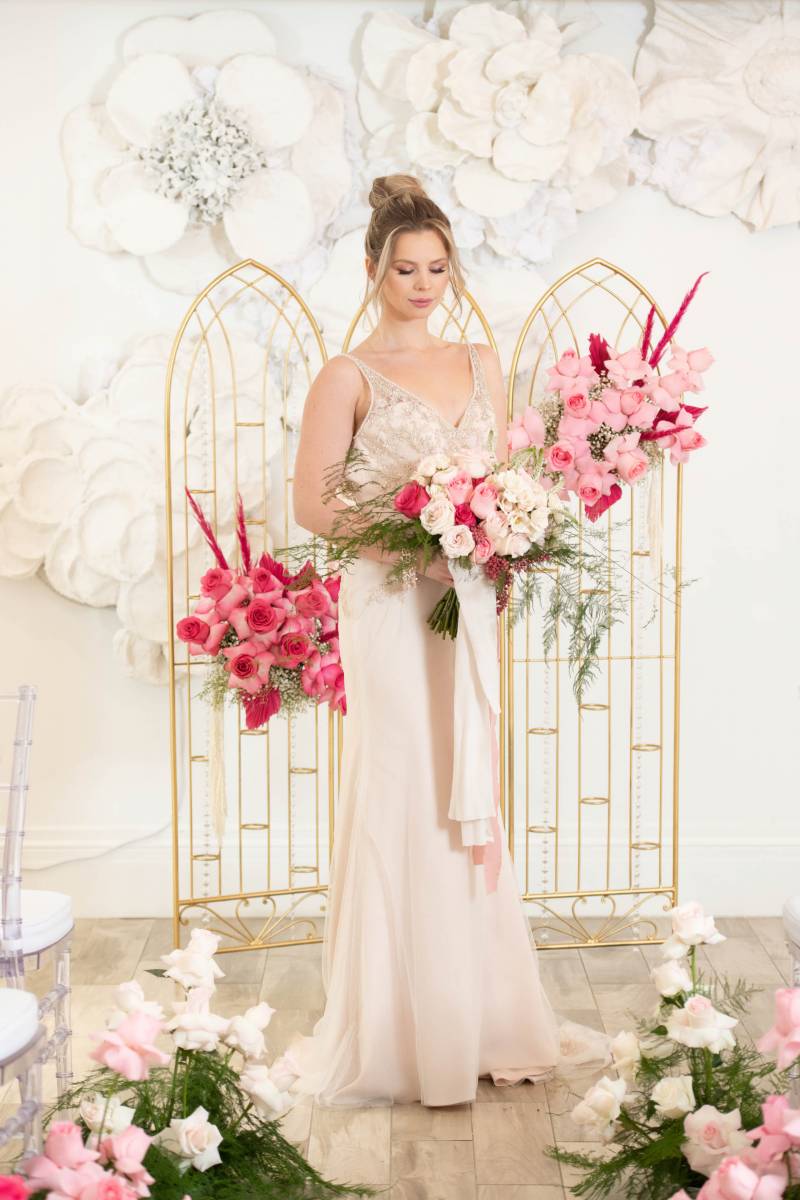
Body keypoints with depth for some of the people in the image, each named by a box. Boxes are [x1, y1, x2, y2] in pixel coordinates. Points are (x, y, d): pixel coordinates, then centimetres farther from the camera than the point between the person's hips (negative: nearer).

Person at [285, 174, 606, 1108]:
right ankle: (399, 1036, 13)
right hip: (391, 604, -5)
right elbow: (313, 504, -7)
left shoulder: (481, 365, 13)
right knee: (402, 801, -1)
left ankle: (478, 1019, 24)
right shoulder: (350, 376, -3)